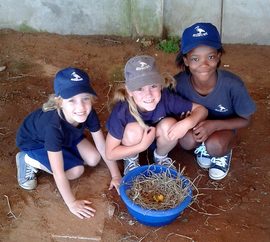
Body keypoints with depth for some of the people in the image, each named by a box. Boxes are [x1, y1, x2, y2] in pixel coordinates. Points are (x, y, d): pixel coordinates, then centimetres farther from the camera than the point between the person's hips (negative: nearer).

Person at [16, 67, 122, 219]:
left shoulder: (89, 113, -28)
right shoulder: (53, 126, -44)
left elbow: (103, 146, -13)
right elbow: (58, 172, -35)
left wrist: (116, 175, -7)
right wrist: (72, 203, -27)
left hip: (64, 136, 5)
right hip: (33, 141, -5)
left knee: (94, 159, -7)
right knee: (76, 171, -16)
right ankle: (28, 161, 0)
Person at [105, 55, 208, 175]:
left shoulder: (166, 98, -30)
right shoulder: (121, 111, -34)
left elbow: (201, 109, -17)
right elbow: (110, 154, -25)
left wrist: (187, 122, -38)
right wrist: (142, 146, -34)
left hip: (156, 139, 2)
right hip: (133, 145, -2)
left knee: (169, 125, -28)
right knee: (134, 130, -33)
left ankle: (161, 156, 5)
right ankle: (130, 160, 1)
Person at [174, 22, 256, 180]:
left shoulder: (232, 84, -31)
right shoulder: (179, 83, -27)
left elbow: (245, 120, -15)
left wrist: (215, 125, -30)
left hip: (223, 127, -1)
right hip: (193, 125, 2)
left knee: (214, 145, -32)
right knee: (188, 141, -30)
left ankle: (223, 153, 6)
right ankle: (202, 146, 7)